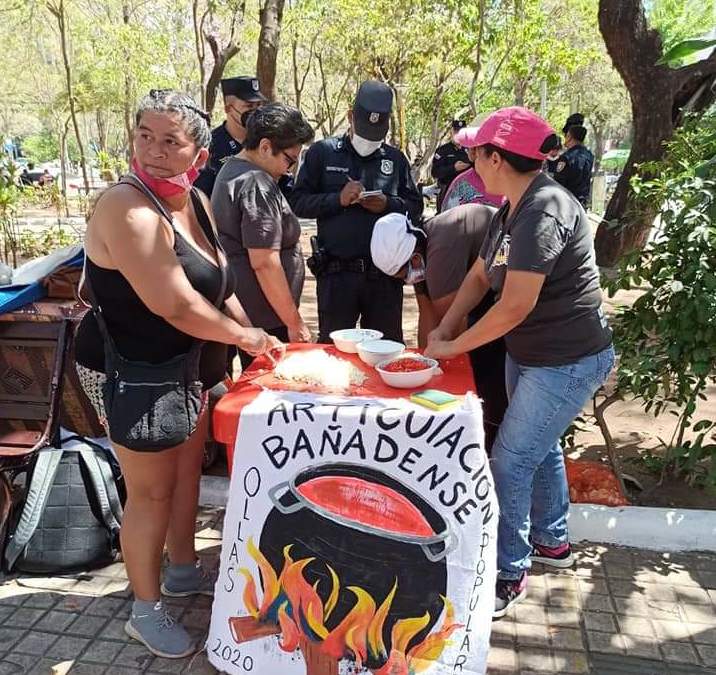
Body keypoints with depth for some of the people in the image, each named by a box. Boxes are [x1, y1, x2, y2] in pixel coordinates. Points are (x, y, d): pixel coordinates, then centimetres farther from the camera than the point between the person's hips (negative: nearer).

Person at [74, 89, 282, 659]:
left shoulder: (197, 202, 2)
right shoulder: (128, 208, -25)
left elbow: (218, 285, 10)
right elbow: (176, 306, -29)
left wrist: (255, 340, 0)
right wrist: (246, 336, -16)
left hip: (189, 369, 8)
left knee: (187, 471, 21)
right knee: (151, 491, 6)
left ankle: (183, 570, 45)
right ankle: (146, 609, 28)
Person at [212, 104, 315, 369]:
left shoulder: (230, 168, 14)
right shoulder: (257, 185, -18)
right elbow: (264, 263, -22)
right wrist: (295, 322, -17)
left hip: (240, 314, 10)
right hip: (264, 322, -10)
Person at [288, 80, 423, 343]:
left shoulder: (395, 158, 11)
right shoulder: (322, 152, 4)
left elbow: (416, 206, 11)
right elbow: (298, 203, -1)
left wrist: (388, 204, -9)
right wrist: (338, 199, -16)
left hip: (385, 273, 2)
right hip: (336, 272, -2)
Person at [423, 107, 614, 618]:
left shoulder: (543, 212, -26)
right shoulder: (512, 209, 5)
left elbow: (515, 307, -29)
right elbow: (479, 276, 9)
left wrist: (453, 346, -18)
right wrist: (442, 330, -1)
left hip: (568, 363, -10)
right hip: (528, 355, 10)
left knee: (511, 461, -4)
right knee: (540, 448, 22)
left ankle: (509, 575, 14)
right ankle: (551, 541, 44)